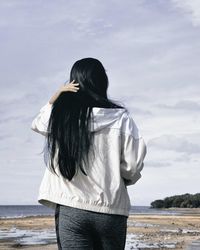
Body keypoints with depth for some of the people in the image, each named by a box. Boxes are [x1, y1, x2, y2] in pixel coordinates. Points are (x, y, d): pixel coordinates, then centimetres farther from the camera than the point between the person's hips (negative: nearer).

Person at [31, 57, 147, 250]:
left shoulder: (59, 114, 1)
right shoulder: (120, 117, -2)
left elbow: (37, 124, 24)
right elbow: (132, 164, -4)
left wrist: (56, 96, 13)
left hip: (70, 209, 0)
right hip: (111, 210, 0)